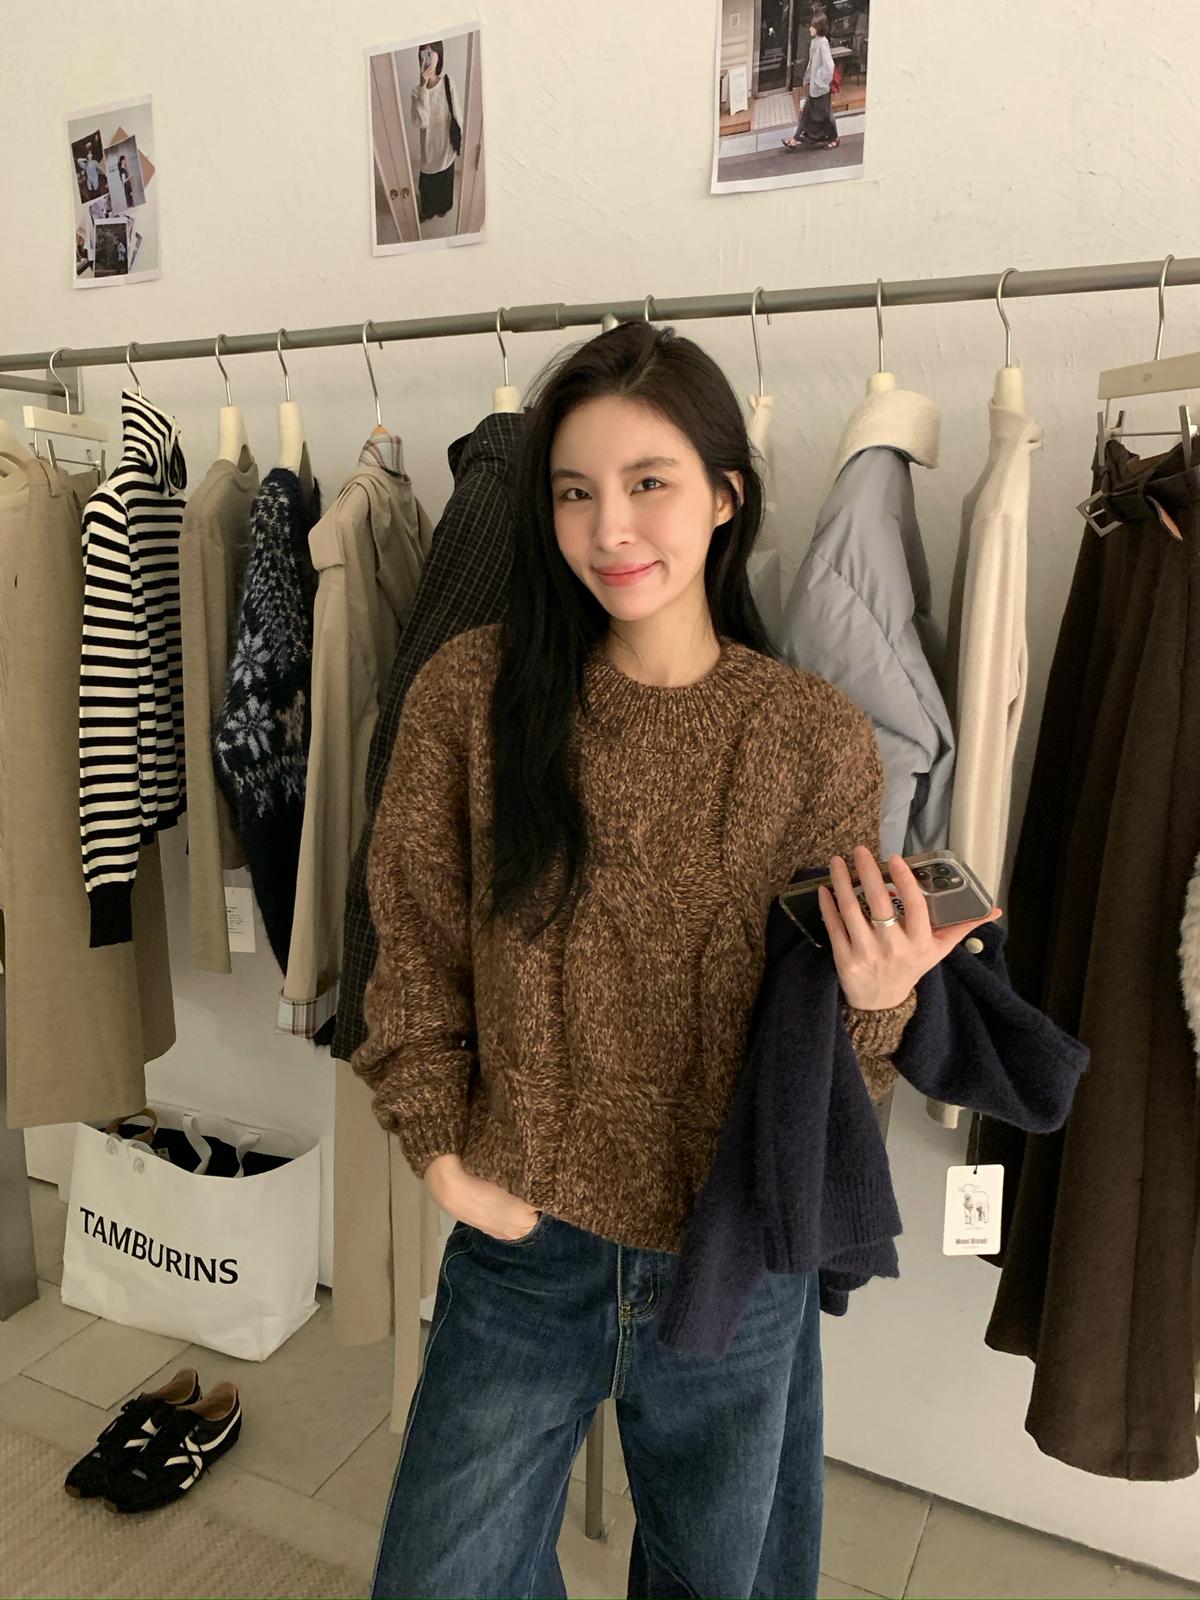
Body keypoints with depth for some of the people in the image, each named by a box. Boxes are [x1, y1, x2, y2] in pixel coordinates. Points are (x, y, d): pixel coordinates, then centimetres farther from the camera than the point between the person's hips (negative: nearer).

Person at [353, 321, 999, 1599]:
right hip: (522, 1243, 1)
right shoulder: (471, 694, -11)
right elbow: (415, 955, -1)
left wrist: (872, 1001, -23)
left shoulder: (818, 740, -11)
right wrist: (444, 1154, -6)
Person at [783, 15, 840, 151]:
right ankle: (797, 139, 13)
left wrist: (824, 82, -19)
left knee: (825, 113, 6)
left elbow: (828, 65, -22)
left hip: (821, 86, -8)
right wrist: (808, 80, 14)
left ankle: (834, 139, 21)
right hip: (813, 85, 8)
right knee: (807, 112, 10)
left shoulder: (823, 43, -19)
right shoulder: (815, 41, 6)